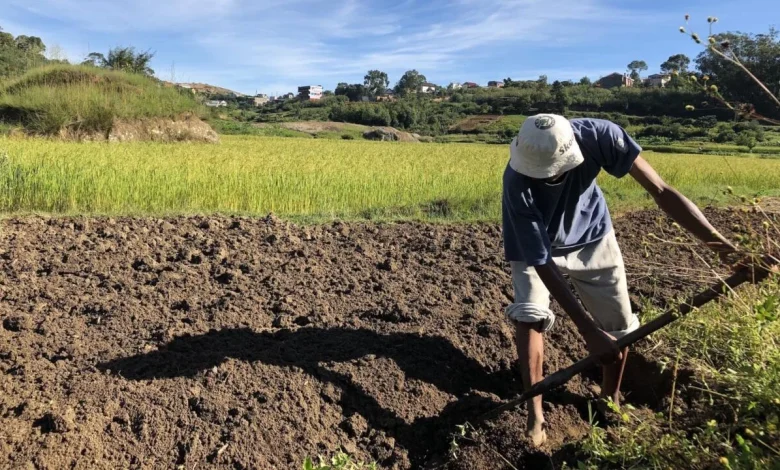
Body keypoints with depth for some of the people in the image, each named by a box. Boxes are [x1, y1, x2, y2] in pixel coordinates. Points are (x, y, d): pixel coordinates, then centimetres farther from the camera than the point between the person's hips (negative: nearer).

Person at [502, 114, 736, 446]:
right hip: (535, 244, -2)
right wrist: (589, 331, -38)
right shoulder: (518, 182, -40)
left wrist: (727, 249, -36)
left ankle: (610, 399, 29)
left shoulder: (598, 136, -35)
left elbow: (660, 191, -29)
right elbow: (541, 261, -36)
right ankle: (534, 411, -7)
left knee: (620, 325, 4)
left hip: (590, 235, 3)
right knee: (530, 314, -25)